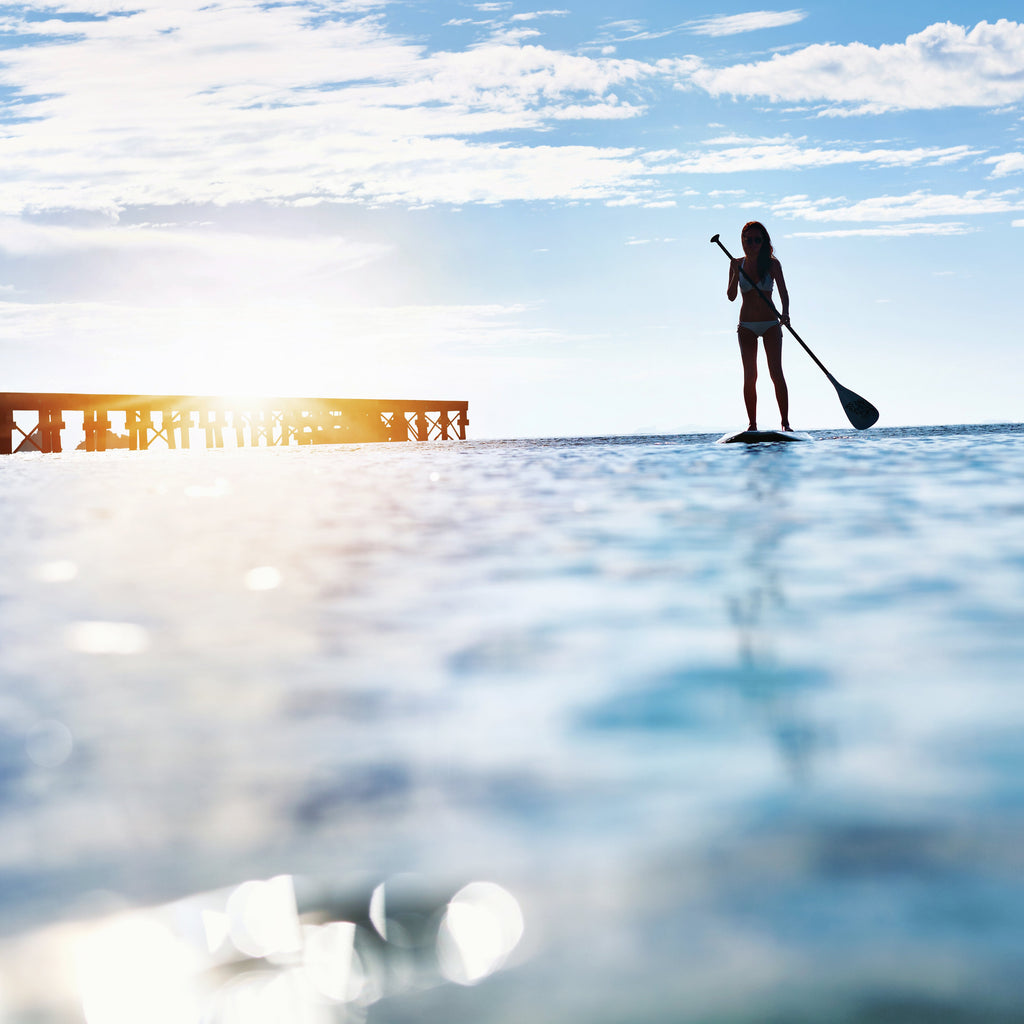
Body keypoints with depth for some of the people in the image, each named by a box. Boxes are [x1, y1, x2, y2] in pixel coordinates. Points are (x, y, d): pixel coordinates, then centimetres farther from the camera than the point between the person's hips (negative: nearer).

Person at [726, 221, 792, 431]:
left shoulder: (772, 264, -3)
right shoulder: (737, 264, 3)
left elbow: (783, 292, -10)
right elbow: (731, 296, -2)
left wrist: (784, 312, -29)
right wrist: (735, 276, -20)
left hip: (770, 325, -1)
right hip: (746, 326, 1)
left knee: (776, 373, -10)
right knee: (749, 376, -4)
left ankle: (785, 422, -6)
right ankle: (752, 424, 0)